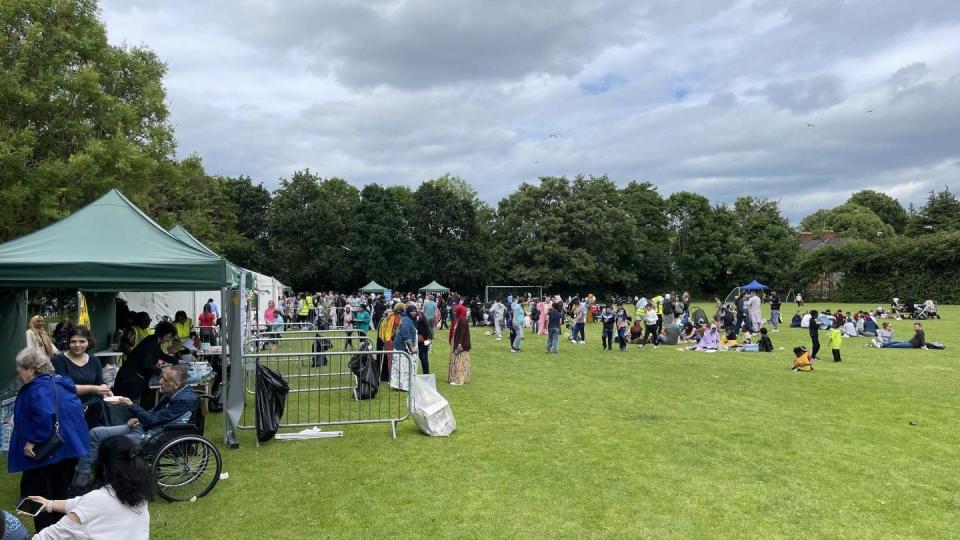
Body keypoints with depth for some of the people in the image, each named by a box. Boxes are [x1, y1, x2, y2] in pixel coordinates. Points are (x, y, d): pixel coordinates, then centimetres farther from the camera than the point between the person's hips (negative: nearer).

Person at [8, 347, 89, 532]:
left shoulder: (38, 388, -19)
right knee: (59, 493, 20)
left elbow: (45, 416, -35)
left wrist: (33, 440, -23)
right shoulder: (60, 382, 9)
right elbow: (78, 408, 16)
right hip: (68, 447, 9)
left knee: (36, 496, 4)